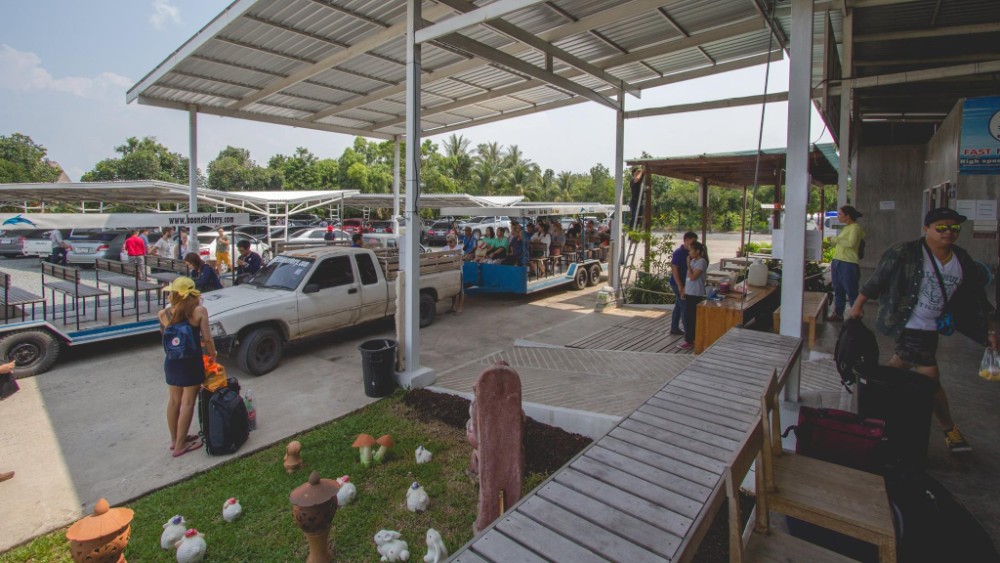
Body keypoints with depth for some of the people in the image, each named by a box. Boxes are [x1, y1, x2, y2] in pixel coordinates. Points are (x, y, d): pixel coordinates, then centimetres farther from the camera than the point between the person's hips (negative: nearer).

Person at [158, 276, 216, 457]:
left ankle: (175, 440, 32)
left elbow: (164, 334, 7)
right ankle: (180, 445, 13)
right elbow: (207, 339, -12)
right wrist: (213, 356, 2)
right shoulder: (199, 311, -14)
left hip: (171, 362, 5)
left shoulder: (164, 314, -3)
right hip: (191, 363, -5)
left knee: (173, 401, 18)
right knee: (187, 402, 5)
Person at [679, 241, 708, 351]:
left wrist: (688, 264, -13)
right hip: (689, 293, 9)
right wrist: (684, 289, 15)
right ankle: (692, 339, 22)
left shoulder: (701, 261, -15)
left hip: (695, 294, -9)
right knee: (689, 317, 12)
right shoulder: (693, 260, 12)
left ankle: (690, 341, 0)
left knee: (690, 317, -6)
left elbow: (692, 277, -21)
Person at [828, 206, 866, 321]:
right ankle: (838, 314, 22)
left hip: (848, 264, -8)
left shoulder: (855, 227, -8)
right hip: (837, 262, 8)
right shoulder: (846, 228, 17)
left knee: (851, 292, -2)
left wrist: (835, 239, -14)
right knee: (838, 290, 13)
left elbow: (851, 243, -22)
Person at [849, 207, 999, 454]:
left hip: (929, 329, 6)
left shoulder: (962, 261, 5)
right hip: (909, 327, -6)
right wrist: (858, 304, -5)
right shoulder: (905, 254, -15)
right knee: (929, 377, -1)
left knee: (899, 365, 14)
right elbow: (877, 280, -9)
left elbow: (974, 299, 12)